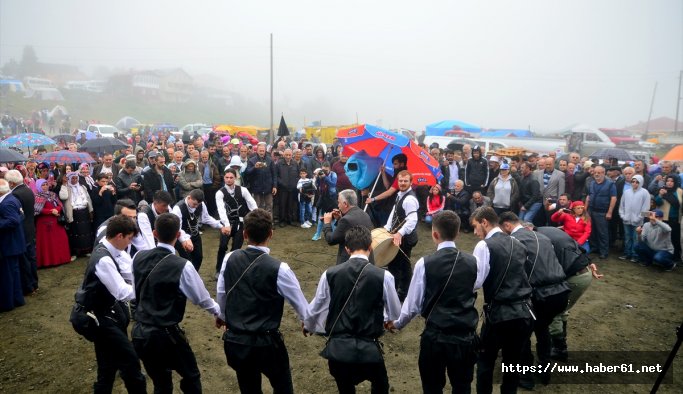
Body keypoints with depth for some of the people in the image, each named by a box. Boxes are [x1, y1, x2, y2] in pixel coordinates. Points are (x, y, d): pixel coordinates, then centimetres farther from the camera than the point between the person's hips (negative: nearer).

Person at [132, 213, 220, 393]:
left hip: (139, 333, 6)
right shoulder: (182, 266, -19)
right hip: (167, 335, -5)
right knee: (191, 378, 19)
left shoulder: (139, 257, -3)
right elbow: (202, 299, -6)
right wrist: (219, 312, 15)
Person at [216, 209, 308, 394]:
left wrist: (222, 315, 30)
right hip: (266, 344, -4)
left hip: (233, 342, 4)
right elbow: (299, 303, -6)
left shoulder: (230, 259, -7)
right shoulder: (278, 269, -20)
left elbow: (220, 293, 8)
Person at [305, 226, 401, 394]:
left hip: (337, 348, 2)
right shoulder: (383, 276, -10)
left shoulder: (330, 274, -4)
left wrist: (307, 326, 32)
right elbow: (395, 313, 4)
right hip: (368, 349, -1)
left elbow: (316, 308, 10)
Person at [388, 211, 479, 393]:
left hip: (435, 338, -3)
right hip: (466, 337, 3)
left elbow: (413, 304, -6)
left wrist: (397, 324, 12)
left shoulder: (425, 263, -12)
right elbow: (472, 293, 11)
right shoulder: (472, 262, -2)